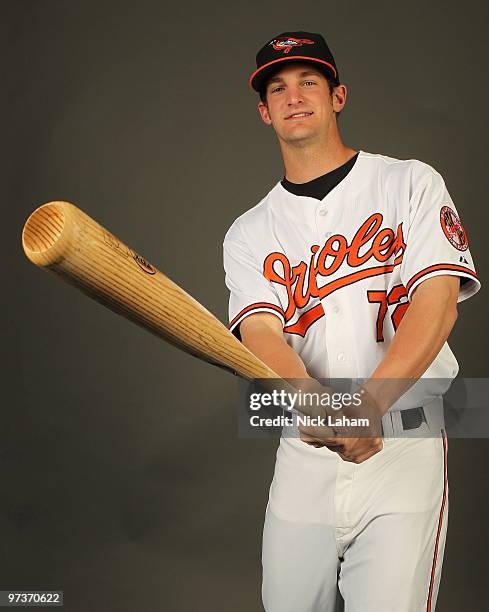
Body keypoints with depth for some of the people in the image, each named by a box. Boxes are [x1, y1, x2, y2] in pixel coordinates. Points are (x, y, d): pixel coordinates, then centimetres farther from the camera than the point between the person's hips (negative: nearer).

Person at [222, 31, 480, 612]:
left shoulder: (410, 183, 2)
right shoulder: (250, 233, 8)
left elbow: (437, 302, -11)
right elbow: (261, 334, -8)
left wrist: (368, 404, -27)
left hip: (405, 447, -2)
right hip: (302, 454, 3)